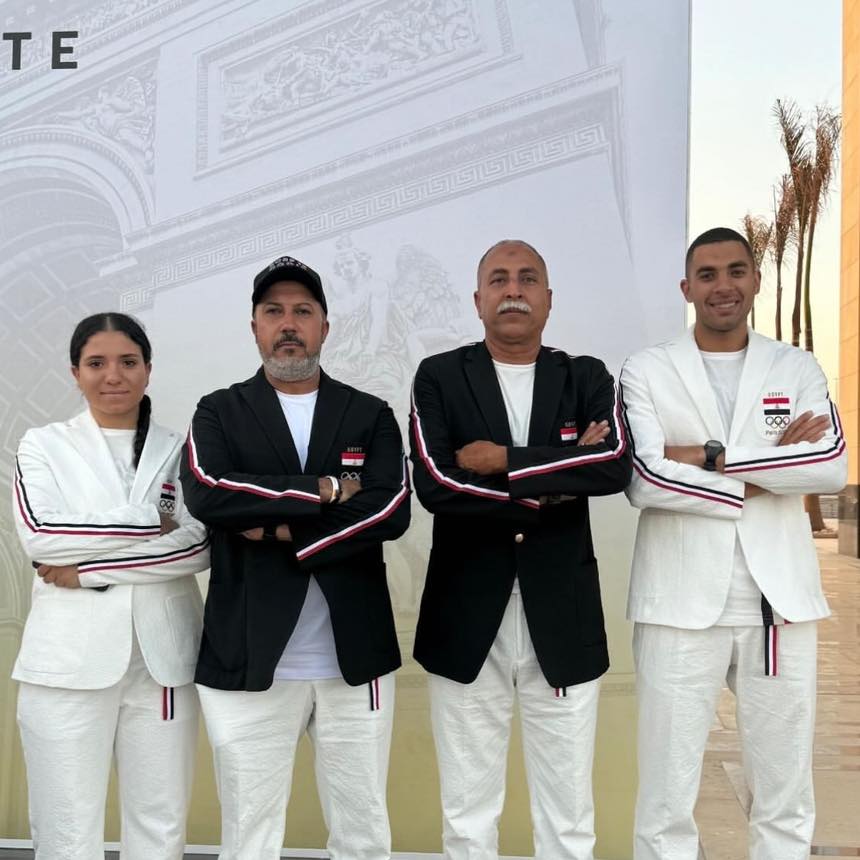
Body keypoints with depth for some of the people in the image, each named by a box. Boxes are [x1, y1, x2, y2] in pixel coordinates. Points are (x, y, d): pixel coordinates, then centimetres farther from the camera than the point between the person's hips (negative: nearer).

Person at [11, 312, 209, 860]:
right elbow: (39, 533, -10)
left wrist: (88, 570, -11)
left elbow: (203, 546, -5)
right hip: (70, 659, -1)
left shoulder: (178, 451, 8)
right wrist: (149, 523, -8)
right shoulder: (44, 445, 6)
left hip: (163, 659, 1)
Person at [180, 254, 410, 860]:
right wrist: (327, 489, -13)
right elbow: (207, 494, -15)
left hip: (356, 658, 1)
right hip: (248, 660, 0)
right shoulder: (219, 413, 5)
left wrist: (282, 532, -14)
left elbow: (392, 512, -8)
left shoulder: (370, 416, 7)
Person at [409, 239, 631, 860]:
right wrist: (557, 483, -12)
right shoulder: (440, 377, 0)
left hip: (563, 618, 1)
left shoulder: (587, 378, 5)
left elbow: (616, 466, -14)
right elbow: (436, 484, -14)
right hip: (466, 619, -1)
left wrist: (507, 462, -16)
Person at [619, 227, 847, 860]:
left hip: (780, 600, 3)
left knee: (787, 799, 12)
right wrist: (768, 470, -8)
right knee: (666, 800, 4)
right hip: (681, 602, -2)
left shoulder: (797, 368, 9)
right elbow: (645, 480, -12)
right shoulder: (647, 371, 3)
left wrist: (712, 457, -12)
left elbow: (832, 466, -7)